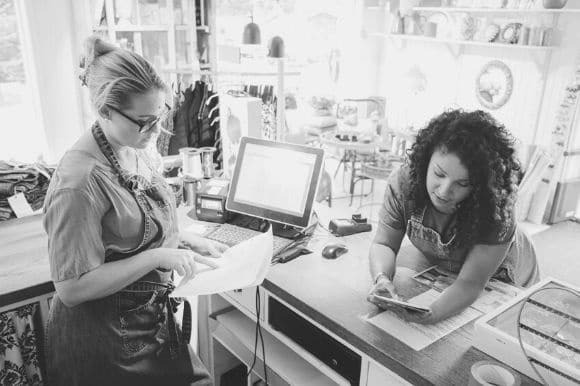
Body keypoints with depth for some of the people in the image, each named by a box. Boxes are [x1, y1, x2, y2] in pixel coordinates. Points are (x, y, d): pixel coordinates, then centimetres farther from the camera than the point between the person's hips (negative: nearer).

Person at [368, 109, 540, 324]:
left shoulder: (498, 209, -37)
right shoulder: (403, 182, -30)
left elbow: (470, 282, -36)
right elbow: (384, 244, -21)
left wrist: (430, 315, -55)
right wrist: (381, 277, -43)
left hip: (498, 279, -2)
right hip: (432, 263, 3)